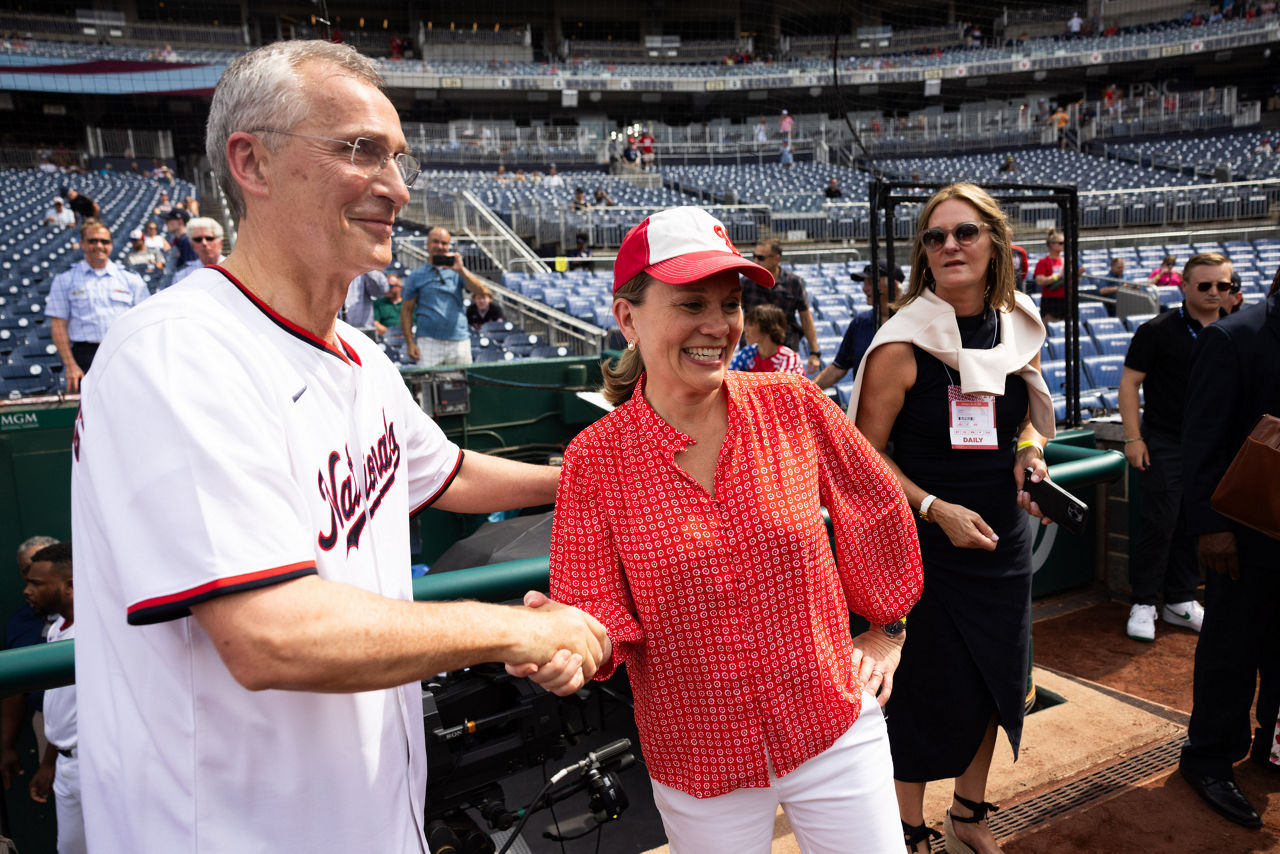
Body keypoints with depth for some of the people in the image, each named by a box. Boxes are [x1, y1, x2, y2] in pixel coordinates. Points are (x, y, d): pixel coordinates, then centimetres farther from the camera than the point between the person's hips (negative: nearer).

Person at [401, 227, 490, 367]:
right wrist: (410, 343, -3)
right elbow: (406, 310, 5)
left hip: (459, 341, 2)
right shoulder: (416, 276, 7)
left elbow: (480, 290, -4)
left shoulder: (457, 272, 10)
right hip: (428, 342, -2)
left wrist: (461, 270, -18)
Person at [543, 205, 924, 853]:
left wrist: (886, 629, 12)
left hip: (835, 730, 1)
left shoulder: (793, 406, -11)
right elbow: (600, 616, -11)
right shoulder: (594, 461, -13)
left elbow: (878, 511, 4)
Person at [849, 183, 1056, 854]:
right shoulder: (903, 342, -16)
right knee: (926, 689, 6)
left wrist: (1030, 452, -3)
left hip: (1001, 539, 6)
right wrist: (936, 509, -21)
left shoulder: (1019, 328, 1)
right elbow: (866, 452, -13)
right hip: (925, 543, -6)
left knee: (993, 680, 19)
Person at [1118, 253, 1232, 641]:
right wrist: (1133, 437, -12)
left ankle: (1181, 601, 23)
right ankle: (1143, 604, 9)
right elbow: (1130, 382, -7)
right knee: (1159, 525, -3)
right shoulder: (1158, 330, -7)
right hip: (1165, 445, -4)